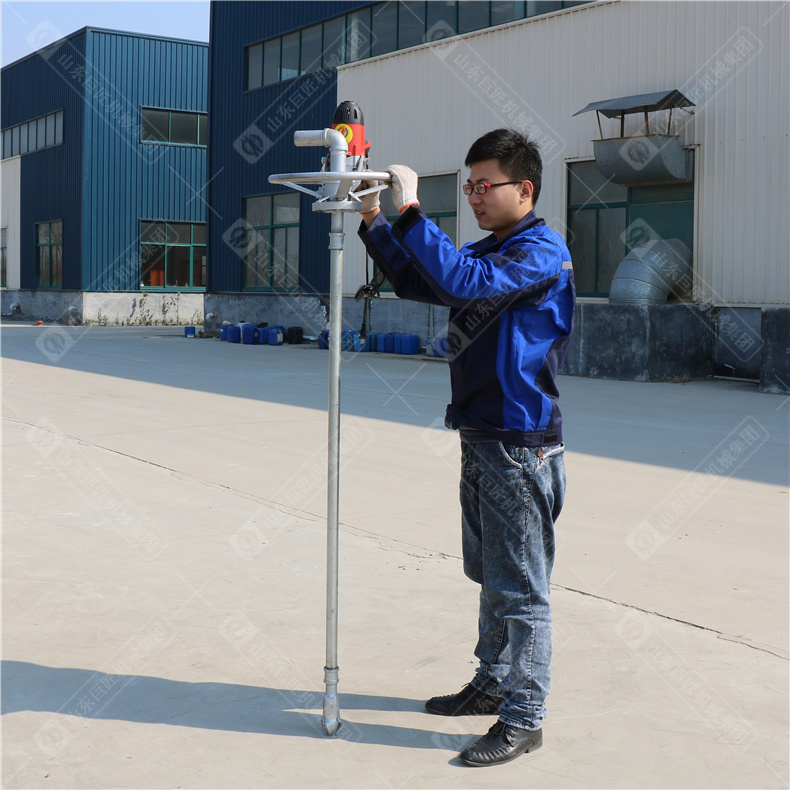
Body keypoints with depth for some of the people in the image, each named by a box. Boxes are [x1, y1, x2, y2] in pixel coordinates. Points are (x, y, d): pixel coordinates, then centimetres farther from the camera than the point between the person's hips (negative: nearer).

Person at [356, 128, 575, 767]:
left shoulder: (540, 250, -13)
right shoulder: (490, 251, 16)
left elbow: (465, 281, -29)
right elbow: (418, 283, 19)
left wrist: (411, 211, -26)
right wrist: (374, 221, 7)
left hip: (521, 443, -9)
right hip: (481, 438, 10)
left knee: (520, 587, -2)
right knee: (490, 575, 19)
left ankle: (524, 717, 7)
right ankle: (494, 684, 33)